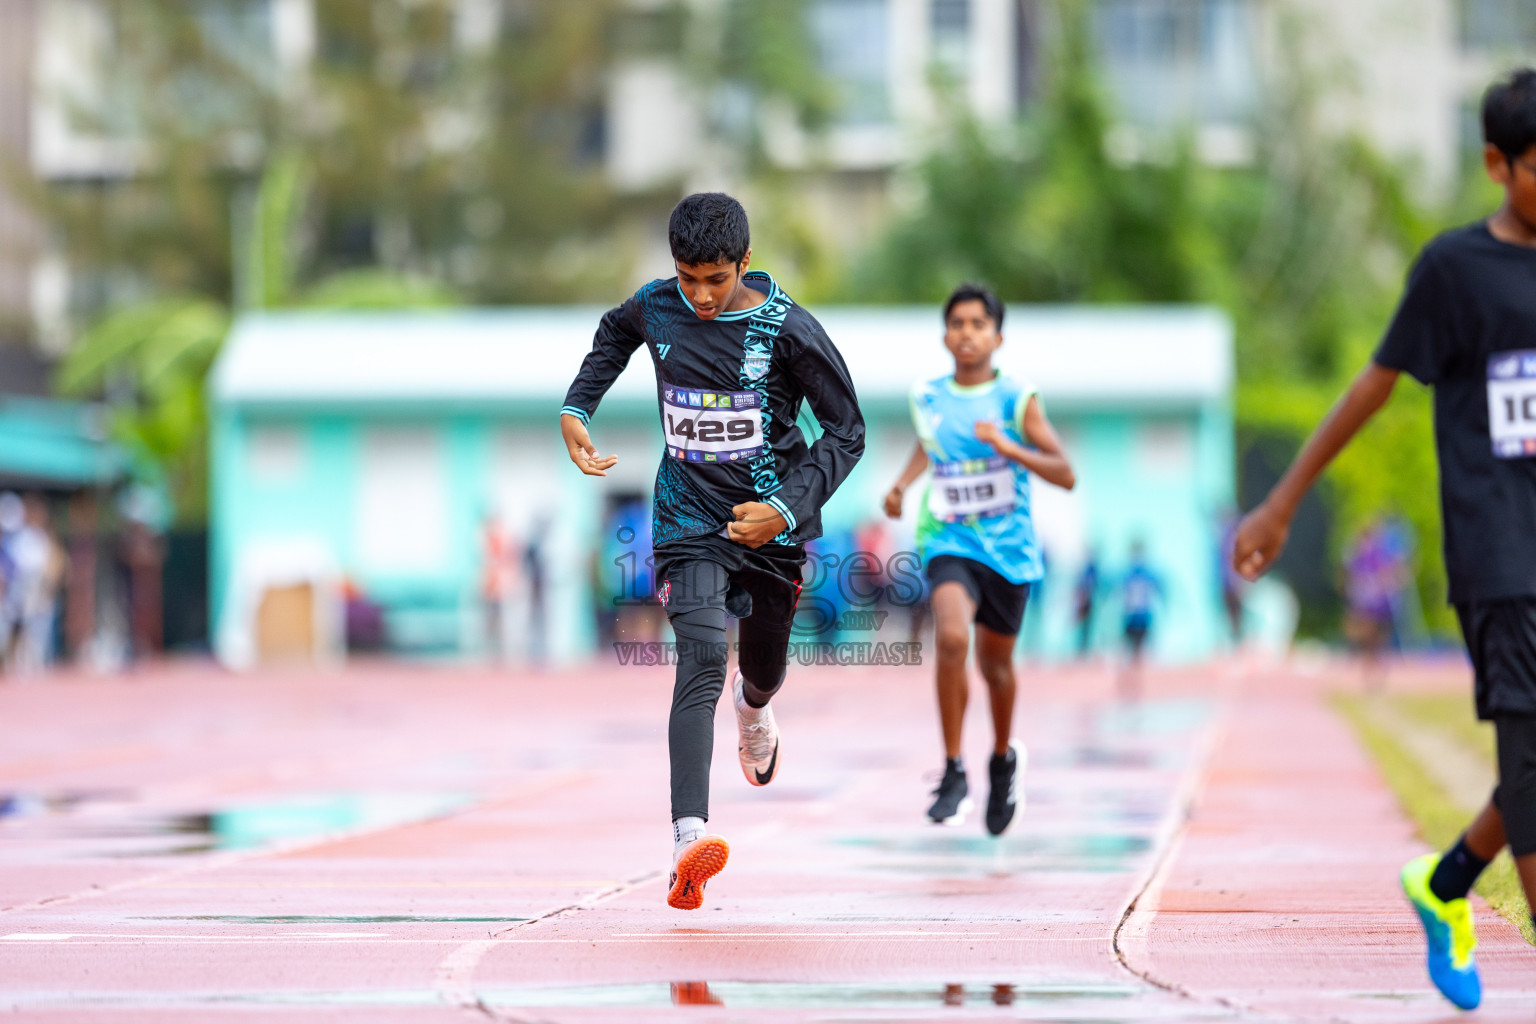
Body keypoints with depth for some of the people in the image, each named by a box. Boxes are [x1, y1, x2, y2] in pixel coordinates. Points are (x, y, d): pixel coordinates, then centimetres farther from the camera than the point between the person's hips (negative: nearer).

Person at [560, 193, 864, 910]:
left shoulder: (788, 330, -14)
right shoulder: (656, 307, -5)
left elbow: (846, 430, -7)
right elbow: (614, 334, 22)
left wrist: (788, 509, -18)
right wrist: (576, 408, 9)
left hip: (771, 522, 0)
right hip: (689, 520, 0)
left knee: (763, 668, 19)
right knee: (702, 663, -22)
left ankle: (753, 710, 61)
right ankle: (689, 840, -36)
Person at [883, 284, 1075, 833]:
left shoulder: (1018, 400, -6)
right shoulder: (927, 398, 2)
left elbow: (1065, 475, -10)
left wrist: (1009, 448, -24)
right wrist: (903, 483, 7)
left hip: (1009, 546, 0)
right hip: (949, 541, 0)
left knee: (995, 661, 12)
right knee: (952, 636, -26)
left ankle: (1004, 758, 44)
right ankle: (954, 773, -17)